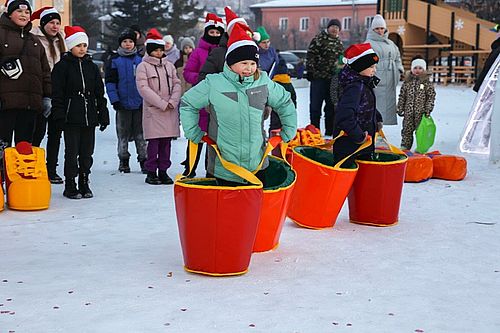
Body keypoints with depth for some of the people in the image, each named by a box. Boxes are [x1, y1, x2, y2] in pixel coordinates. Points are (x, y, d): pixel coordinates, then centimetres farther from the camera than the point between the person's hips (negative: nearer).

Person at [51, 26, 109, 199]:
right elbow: (57, 94, -4)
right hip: (71, 117, -4)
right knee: (72, 152, -1)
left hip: (89, 117, 4)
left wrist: (103, 116, 10)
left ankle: (84, 183, 19)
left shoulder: (92, 67, 13)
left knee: (87, 152, 8)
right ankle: (70, 185, 8)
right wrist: (59, 114, -12)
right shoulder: (62, 66, 0)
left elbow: (100, 93, 14)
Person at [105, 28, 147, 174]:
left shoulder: (140, 60, 7)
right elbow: (110, 82, 1)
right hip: (123, 104, -1)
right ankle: (124, 160, 14)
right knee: (123, 134, 6)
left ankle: (143, 159, 10)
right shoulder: (114, 61, 3)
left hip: (140, 103, 1)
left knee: (140, 134, 5)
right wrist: (114, 100, -8)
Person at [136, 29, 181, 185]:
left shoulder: (169, 65, 14)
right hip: (153, 110, -4)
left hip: (170, 110, 4)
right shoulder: (143, 66, -2)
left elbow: (177, 84, 10)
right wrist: (162, 104, -13)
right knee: (154, 142, -3)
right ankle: (151, 172, 5)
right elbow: (143, 88, -10)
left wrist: (172, 102, -8)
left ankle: (163, 171, 14)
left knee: (166, 142, 6)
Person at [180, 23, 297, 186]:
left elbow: (285, 103, 19)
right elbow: (187, 104, 8)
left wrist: (288, 134, 17)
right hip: (225, 166, -3)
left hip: (257, 165, 3)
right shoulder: (213, 84, -5)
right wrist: (196, 135, 6)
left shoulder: (263, 83, 3)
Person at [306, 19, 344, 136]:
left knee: (331, 106, 10)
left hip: (333, 77, 6)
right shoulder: (319, 39, -5)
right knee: (315, 105, -2)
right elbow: (310, 55, -8)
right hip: (318, 77, -6)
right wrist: (310, 71, -13)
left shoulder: (339, 42, 14)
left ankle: (330, 131, 17)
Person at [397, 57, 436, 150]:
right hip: (408, 112, 2)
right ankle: (404, 147, 16)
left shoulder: (427, 83, -1)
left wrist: (428, 109, -9)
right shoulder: (407, 82, 6)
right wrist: (400, 108, 7)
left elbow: (431, 97, -2)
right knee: (407, 130, 7)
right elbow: (402, 96, 10)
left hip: (421, 112, -2)